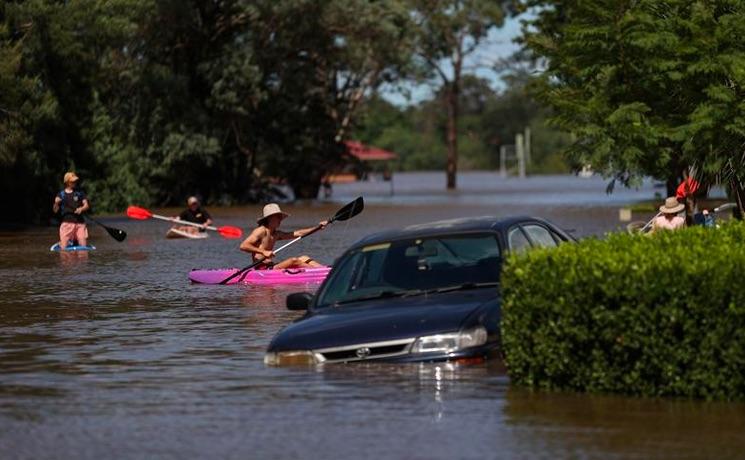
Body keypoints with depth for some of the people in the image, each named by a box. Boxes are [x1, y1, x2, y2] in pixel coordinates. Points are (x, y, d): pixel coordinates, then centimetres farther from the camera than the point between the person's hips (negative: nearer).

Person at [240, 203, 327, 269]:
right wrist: (263, 252, -29)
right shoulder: (261, 231, -9)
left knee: (303, 258, 6)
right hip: (262, 269, -10)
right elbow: (243, 246, -21)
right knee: (294, 260, -19)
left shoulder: (276, 234, 17)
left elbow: (298, 233, 20)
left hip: (271, 268, 10)